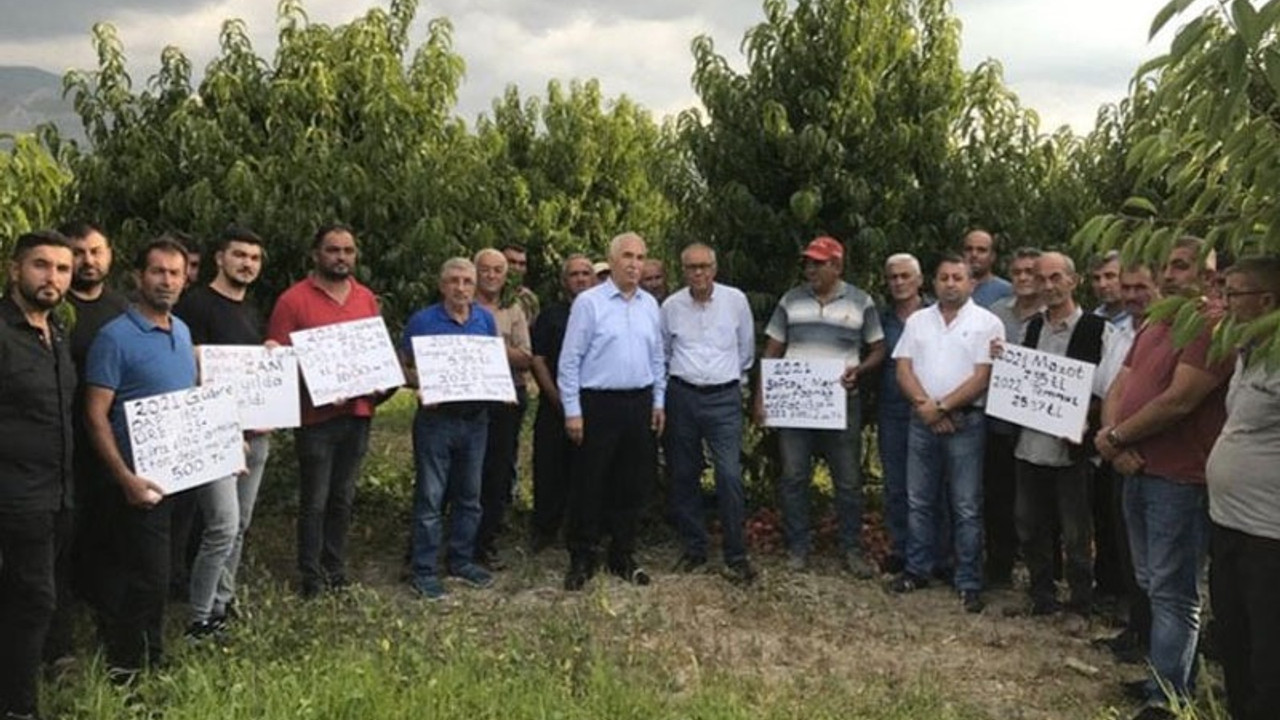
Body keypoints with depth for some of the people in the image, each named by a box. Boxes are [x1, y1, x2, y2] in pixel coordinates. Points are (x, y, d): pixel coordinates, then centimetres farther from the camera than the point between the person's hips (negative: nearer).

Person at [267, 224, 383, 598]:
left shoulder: (367, 299, 10)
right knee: (314, 502, 3)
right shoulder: (294, 300, -7)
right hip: (316, 414, -5)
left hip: (358, 413, 5)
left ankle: (336, 572, 26)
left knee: (342, 499, 15)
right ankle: (312, 580, 15)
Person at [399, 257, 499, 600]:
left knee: (469, 495, 14)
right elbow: (403, 367, -1)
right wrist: (423, 384, -20)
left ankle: (462, 560, 27)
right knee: (430, 497, -1)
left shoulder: (486, 320, 7)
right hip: (436, 417, -4)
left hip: (476, 418, 4)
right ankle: (424, 570, 7)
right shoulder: (422, 321, -5)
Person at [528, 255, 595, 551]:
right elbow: (537, 360, 1)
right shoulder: (550, 315, 6)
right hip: (555, 405, 0)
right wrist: (556, 397, -8)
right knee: (548, 468, 2)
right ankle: (544, 530, 15)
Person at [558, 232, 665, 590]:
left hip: (639, 405, 5)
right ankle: (581, 560, 13)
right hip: (598, 404, -5)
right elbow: (570, 360, -7)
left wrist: (658, 402, 13)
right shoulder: (588, 302, -6)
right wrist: (572, 411, -10)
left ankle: (623, 557, 23)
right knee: (589, 484, 1)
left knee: (632, 484, 11)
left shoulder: (650, 305, 10)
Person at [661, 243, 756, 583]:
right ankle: (693, 549, 20)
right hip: (682, 396, 2)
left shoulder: (735, 300, -1)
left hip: (724, 397, -2)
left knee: (730, 475, -10)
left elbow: (747, 348, 11)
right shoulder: (670, 306, 2)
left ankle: (736, 555, -1)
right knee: (684, 475, 7)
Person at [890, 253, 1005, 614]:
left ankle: (969, 582, 8)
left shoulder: (987, 323, -2)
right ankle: (918, 569, 23)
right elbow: (903, 369, 4)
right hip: (922, 421, 4)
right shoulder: (918, 321, 10)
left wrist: (941, 407, -13)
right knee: (918, 501, 11)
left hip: (965, 422, -4)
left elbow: (983, 378, -10)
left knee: (967, 508, 0)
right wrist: (925, 405, -11)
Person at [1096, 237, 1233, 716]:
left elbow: (1179, 400, -21)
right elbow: (1118, 389, 12)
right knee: (1153, 584, 17)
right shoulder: (1153, 328, 16)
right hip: (1138, 471, 9)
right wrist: (1116, 444, -6)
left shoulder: (1213, 328, -13)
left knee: (1172, 592, -3)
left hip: (1180, 479, -9)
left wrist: (1115, 437, -10)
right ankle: (1172, 674, 30)